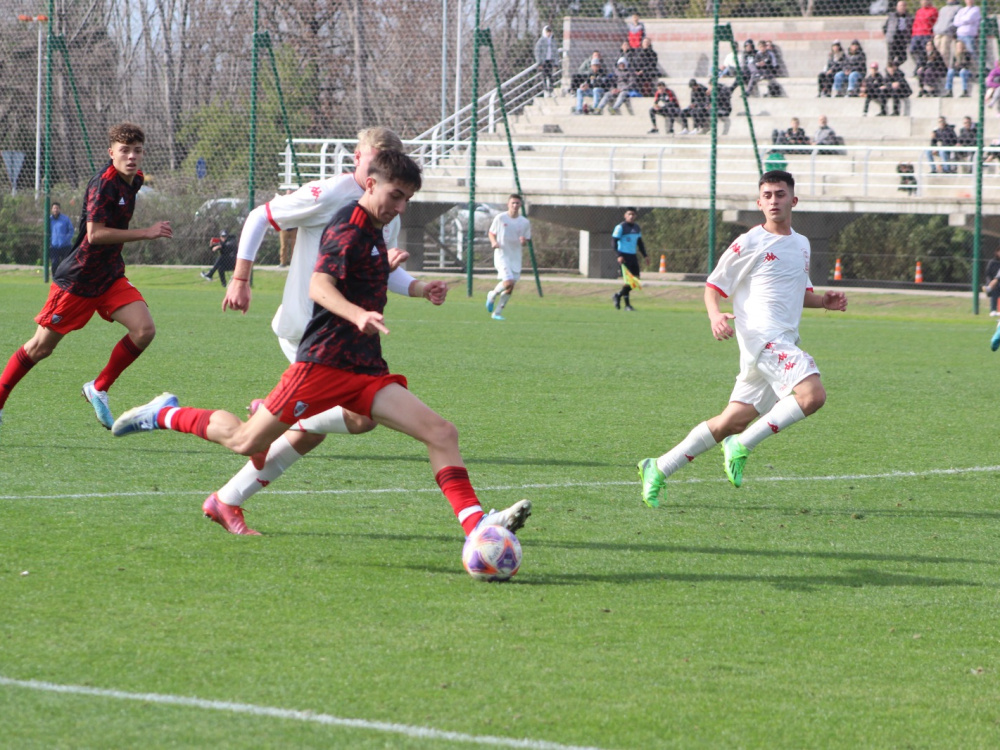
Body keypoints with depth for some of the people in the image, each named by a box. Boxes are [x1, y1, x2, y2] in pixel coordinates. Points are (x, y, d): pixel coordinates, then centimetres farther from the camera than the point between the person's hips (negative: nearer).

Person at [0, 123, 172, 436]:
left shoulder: (133, 180, 4)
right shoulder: (103, 184, -22)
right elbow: (95, 234, -30)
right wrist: (146, 233, -28)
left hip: (110, 277, 7)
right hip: (76, 280, -7)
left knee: (144, 329, -13)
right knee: (41, 347, 2)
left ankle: (99, 388, 4)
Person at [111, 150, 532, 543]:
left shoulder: (372, 231, 18)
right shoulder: (349, 229, -12)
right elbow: (319, 286, -29)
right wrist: (358, 315, -44)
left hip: (366, 371, 8)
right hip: (323, 363, -8)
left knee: (441, 433, -10)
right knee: (246, 441, 0)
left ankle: (475, 522, -18)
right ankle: (166, 415, 24)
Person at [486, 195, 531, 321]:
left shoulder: (525, 222, 4)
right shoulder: (500, 218, -4)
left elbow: (526, 241, 12)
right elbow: (491, 233, 7)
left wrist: (524, 242, -13)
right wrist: (494, 242, -14)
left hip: (516, 258, 4)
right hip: (502, 255, -4)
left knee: (510, 288, 4)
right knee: (508, 282, -22)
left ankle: (497, 313, 18)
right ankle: (493, 295, 8)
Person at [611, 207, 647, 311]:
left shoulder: (637, 228, 14)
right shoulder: (620, 227, -6)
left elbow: (640, 242, 24)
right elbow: (614, 242, -10)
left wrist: (644, 255, 16)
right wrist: (618, 256, -21)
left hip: (633, 256, 7)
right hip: (624, 257, -7)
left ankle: (618, 295, 20)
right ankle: (627, 305, -2)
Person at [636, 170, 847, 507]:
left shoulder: (801, 244, 19)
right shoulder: (749, 244, -3)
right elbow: (714, 286, 2)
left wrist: (825, 301, 13)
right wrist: (715, 316, -18)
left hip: (784, 346, 8)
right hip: (762, 337, -8)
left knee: (732, 422, 5)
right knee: (813, 394, -27)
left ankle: (658, 469, 13)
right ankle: (742, 446, -15)